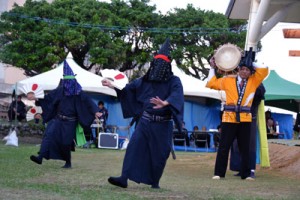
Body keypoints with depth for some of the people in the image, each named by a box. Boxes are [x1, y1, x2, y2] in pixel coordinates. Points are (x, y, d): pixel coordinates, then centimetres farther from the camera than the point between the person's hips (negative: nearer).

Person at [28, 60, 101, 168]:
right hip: (58, 119, 2)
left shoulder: (78, 92, -3)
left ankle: (68, 162, 21)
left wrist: (95, 111, -22)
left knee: (66, 143, -1)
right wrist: (36, 99, -6)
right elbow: (48, 98, 7)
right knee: (49, 135, -18)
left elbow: (88, 101, -8)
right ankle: (40, 157, -26)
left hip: (69, 122, -2)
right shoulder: (60, 90, 3)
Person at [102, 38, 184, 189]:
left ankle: (155, 182, 21)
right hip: (145, 121, 4)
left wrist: (165, 103, -47)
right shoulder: (147, 79, 7)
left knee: (159, 154, 3)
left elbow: (176, 95, -28)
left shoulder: (174, 81, -8)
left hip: (162, 125, -3)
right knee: (134, 147, -9)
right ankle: (124, 178, -13)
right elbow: (130, 87, 19)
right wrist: (113, 86, 16)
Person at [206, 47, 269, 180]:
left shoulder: (253, 81, 10)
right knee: (224, 147, -2)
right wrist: (212, 68, 13)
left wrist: (252, 63, 6)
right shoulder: (228, 80, 8)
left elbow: (264, 70, 2)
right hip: (229, 118, -1)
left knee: (245, 148, 5)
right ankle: (219, 173, 2)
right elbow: (211, 83, 14)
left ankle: (245, 174, 12)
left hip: (245, 120, 1)